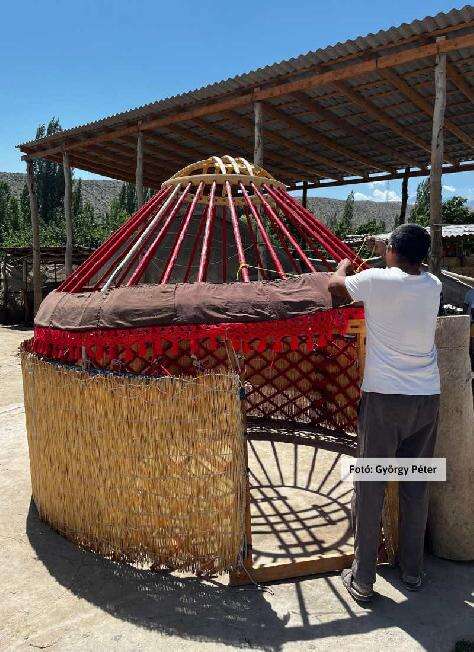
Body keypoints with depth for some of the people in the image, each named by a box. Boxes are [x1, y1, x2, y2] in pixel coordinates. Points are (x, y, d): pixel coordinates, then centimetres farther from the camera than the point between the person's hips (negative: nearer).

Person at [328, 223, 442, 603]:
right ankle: (413, 572, 31)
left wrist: (345, 264, 29)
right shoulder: (433, 286, 3)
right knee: (416, 488, 16)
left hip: (384, 399, -5)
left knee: (370, 489, 5)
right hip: (428, 398, 5)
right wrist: (384, 255, 40)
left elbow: (336, 286, 9)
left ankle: (362, 581, 15)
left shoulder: (377, 280, -11)